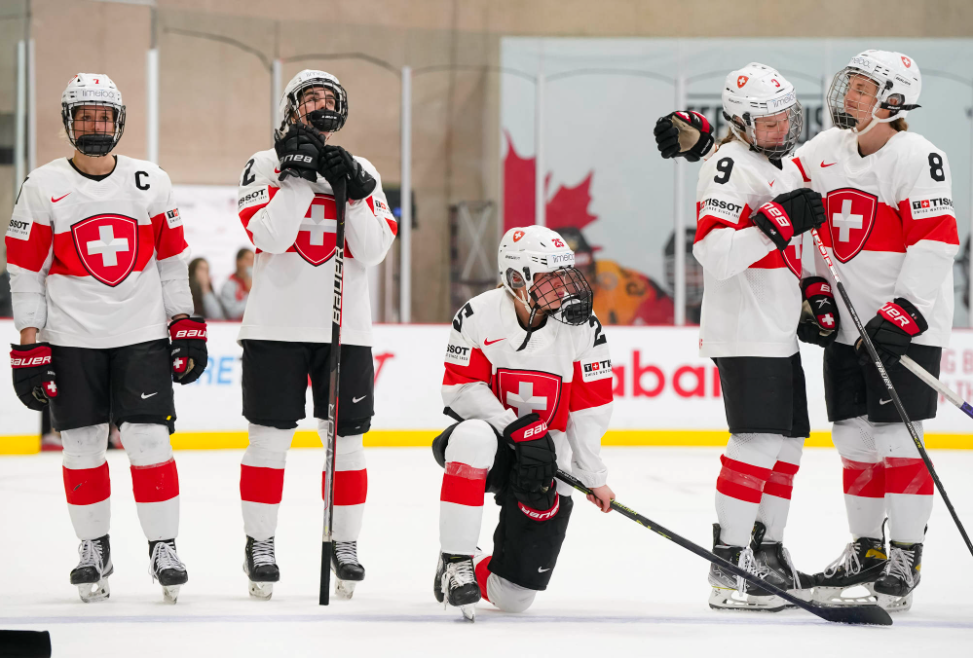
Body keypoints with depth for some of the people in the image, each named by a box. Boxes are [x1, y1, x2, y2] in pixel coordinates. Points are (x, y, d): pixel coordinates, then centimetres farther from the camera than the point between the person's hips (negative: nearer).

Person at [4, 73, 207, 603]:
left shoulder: (151, 183, 5)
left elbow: (172, 259, 10)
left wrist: (186, 328, 6)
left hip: (143, 336, 1)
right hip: (72, 341, 0)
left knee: (149, 441, -5)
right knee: (82, 447, 3)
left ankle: (163, 547, 3)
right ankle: (94, 549, 17)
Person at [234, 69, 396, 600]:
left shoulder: (363, 174, 10)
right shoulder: (266, 164, 2)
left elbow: (372, 252, 0)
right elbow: (269, 236, -13)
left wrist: (355, 193, -12)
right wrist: (299, 176, -17)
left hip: (345, 327, 3)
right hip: (277, 324, -3)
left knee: (346, 439, 4)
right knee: (270, 437, -1)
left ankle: (345, 544, 15)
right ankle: (259, 545, 8)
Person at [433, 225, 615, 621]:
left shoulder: (582, 327, -9)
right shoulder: (478, 317, -13)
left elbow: (590, 406, -5)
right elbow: (461, 388, -13)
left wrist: (594, 477, -6)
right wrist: (514, 427, -26)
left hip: (544, 461, 2)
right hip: (490, 435, -2)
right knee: (474, 439, -43)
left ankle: (477, 575, 34)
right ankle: (456, 561, -29)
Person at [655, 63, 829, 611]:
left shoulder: (778, 165, 17)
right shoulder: (731, 167, -15)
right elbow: (717, 254, -26)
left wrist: (808, 289, 21)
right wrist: (779, 222, -30)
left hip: (780, 333, 10)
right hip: (744, 333, -10)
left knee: (789, 443, 14)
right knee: (759, 443, -16)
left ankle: (768, 551, 26)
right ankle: (729, 568, -16)